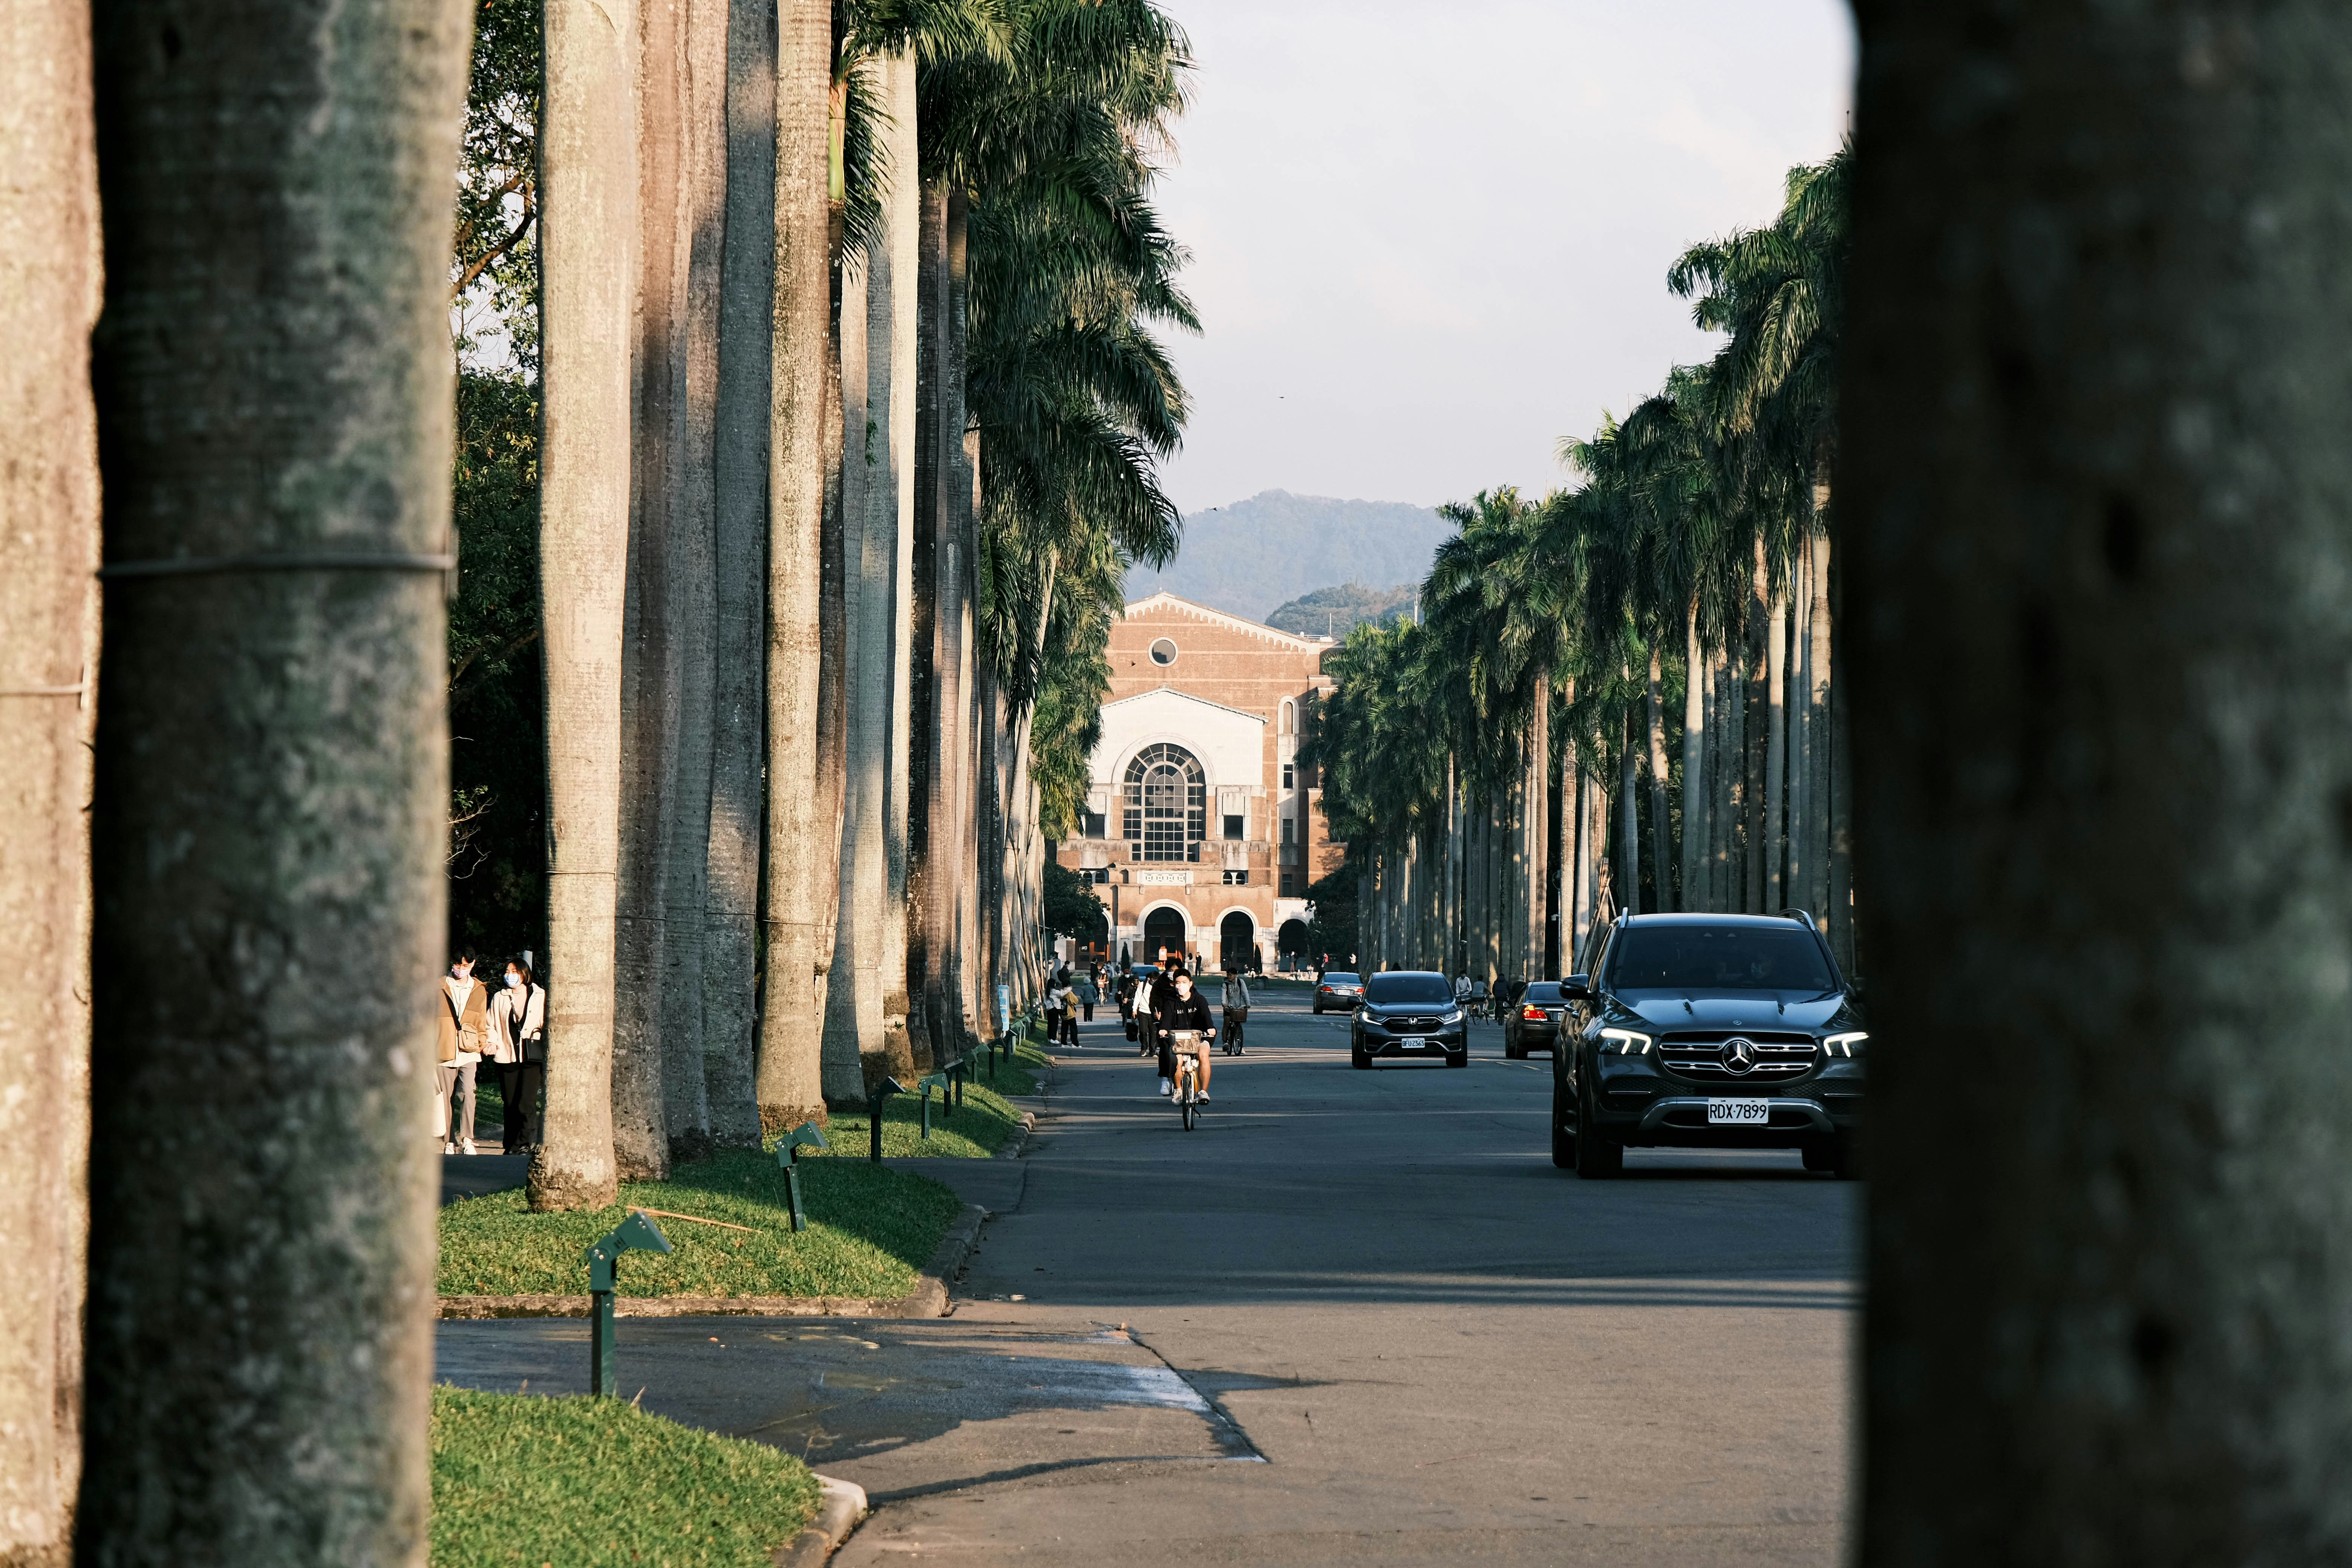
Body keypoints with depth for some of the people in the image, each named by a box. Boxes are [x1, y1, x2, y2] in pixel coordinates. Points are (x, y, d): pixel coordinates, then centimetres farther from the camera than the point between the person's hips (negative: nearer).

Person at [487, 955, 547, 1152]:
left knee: (527, 1104, -11)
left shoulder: (539, 997, 7)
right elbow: (491, 1025, 14)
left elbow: (547, 1024, 10)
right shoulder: (499, 998, 13)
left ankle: (525, 1142, -6)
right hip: (507, 1055, 2)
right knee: (510, 1104, 3)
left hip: (532, 1056, -2)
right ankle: (511, 1143, 9)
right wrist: (492, 1043, -4)